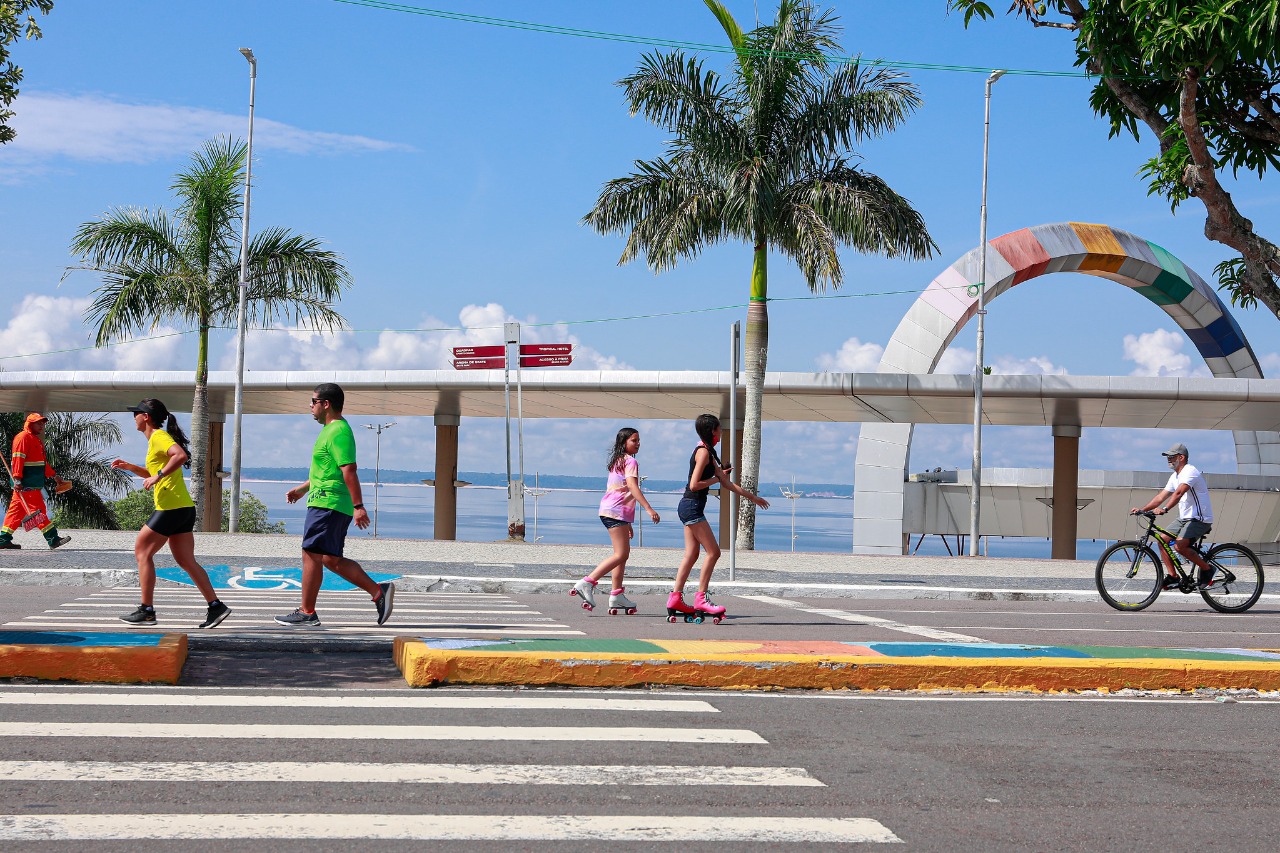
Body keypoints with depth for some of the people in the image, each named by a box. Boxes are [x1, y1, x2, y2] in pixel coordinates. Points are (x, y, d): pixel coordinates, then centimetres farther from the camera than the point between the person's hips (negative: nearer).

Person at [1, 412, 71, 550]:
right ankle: (53, 539, -11)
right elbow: (17, 459, -17)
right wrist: (17, 479, -23)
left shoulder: (36, 440, 24)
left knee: (17, 511, 10)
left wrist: (54, 476, 27)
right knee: (38, 509, -9)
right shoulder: (23, 438, -9)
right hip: (26, 484, -10)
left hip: (33, 484, 10)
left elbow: (43, 462, 30)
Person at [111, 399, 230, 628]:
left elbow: (180, 455, -28)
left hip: (171, 508, -10)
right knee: (186, 561, 8)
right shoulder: (156, 439, 22)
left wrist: (158, 476, -26)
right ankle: (215, 607, 4)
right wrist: (129, 467, 26)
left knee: (142, 552, -1)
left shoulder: (159, 437, -8)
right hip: (184, 508, 10)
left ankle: (146, 611, 0)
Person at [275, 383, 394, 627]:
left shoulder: (338, 432, -15)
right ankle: (378, 591, 9)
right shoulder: (332, 430, 18)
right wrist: (303, 489, 30)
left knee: (311, 555, -5)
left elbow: (349, 471, -22)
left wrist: (358, 506, -26)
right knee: (331, 559, 11)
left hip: (327, 504, -11)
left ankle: (307, 613, 1)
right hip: (330, 504, 11)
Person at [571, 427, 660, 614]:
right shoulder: (630, 462, -6)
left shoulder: (617, 462, 23)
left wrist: (628, 523, 26)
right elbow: (633, 487, -20)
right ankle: (587, 583, -17)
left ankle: (617, 595, 9)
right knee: (621, 554, -11)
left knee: (623, 553, 11)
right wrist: (649, 509, -27)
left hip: (609, 510, 10)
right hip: (616, 511, -10)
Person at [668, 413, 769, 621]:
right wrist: (715, 478, -6)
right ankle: (701, 598, -7)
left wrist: (752, 497, 25)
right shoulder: (703, 452, -13)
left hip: (689, 507, 10)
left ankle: (675, 599, 9)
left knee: (691, 554, 9)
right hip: (692, 506, -10)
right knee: (713, 552, -8)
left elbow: (727, 483, 22)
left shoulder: (707, 453, 19)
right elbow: (694, 485, -20)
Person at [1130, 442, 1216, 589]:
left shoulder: (1190, 471, -17)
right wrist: (1142, 509, -1)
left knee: (1179, 545, -25)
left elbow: (1179, 493, -33)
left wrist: (1164, 509, -45)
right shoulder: (1175, 476, 14)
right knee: (1162, 538, -1)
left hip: (1200, 519, -10)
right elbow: (1161, 496, 11)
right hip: (1185, 518, 10)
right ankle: (1172, 576, 3)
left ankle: (1206, 569, -7)